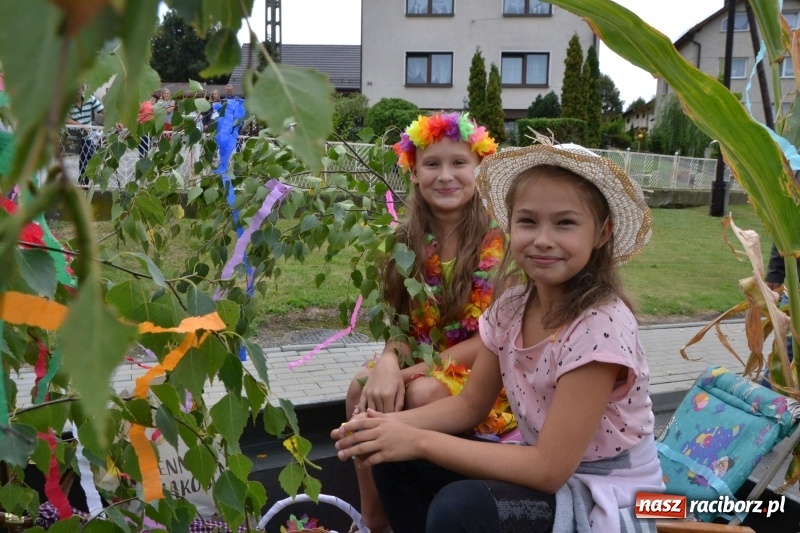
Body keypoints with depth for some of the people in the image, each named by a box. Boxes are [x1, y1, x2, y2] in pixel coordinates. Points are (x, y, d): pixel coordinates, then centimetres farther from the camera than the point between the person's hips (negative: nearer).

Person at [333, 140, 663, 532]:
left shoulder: (601, 326, -26)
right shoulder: (511, 305, -5)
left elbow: (549, 468, -26)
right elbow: (471, 403, 4)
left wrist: (419, 441, -25)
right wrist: (392, 424, -15)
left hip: (607, 499, -6)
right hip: (546, 467, 6)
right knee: (396, 460, -6)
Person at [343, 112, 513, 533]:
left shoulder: (502, 237, -14)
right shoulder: (407, 240, 0)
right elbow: (400, 323, 1)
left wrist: (421, 369, -20)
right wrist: (388, 362, -24)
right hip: (421, 361, 4)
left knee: (423, 393, -32)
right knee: (363, 389, -23)